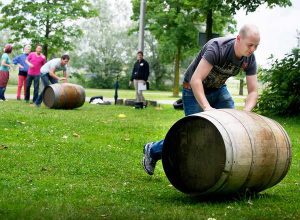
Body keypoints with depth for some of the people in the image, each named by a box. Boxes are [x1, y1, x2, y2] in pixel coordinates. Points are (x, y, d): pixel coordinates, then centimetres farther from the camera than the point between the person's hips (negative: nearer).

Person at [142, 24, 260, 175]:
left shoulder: (249, 59, -14)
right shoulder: (217, 48, -33)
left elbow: (253, 92, -10)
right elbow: (195, 80, -39)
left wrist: (245, 112, -30)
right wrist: (207, 107, -48)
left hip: (218, 89, 6)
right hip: (194, 90, -6)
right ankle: (152, 150, 12)